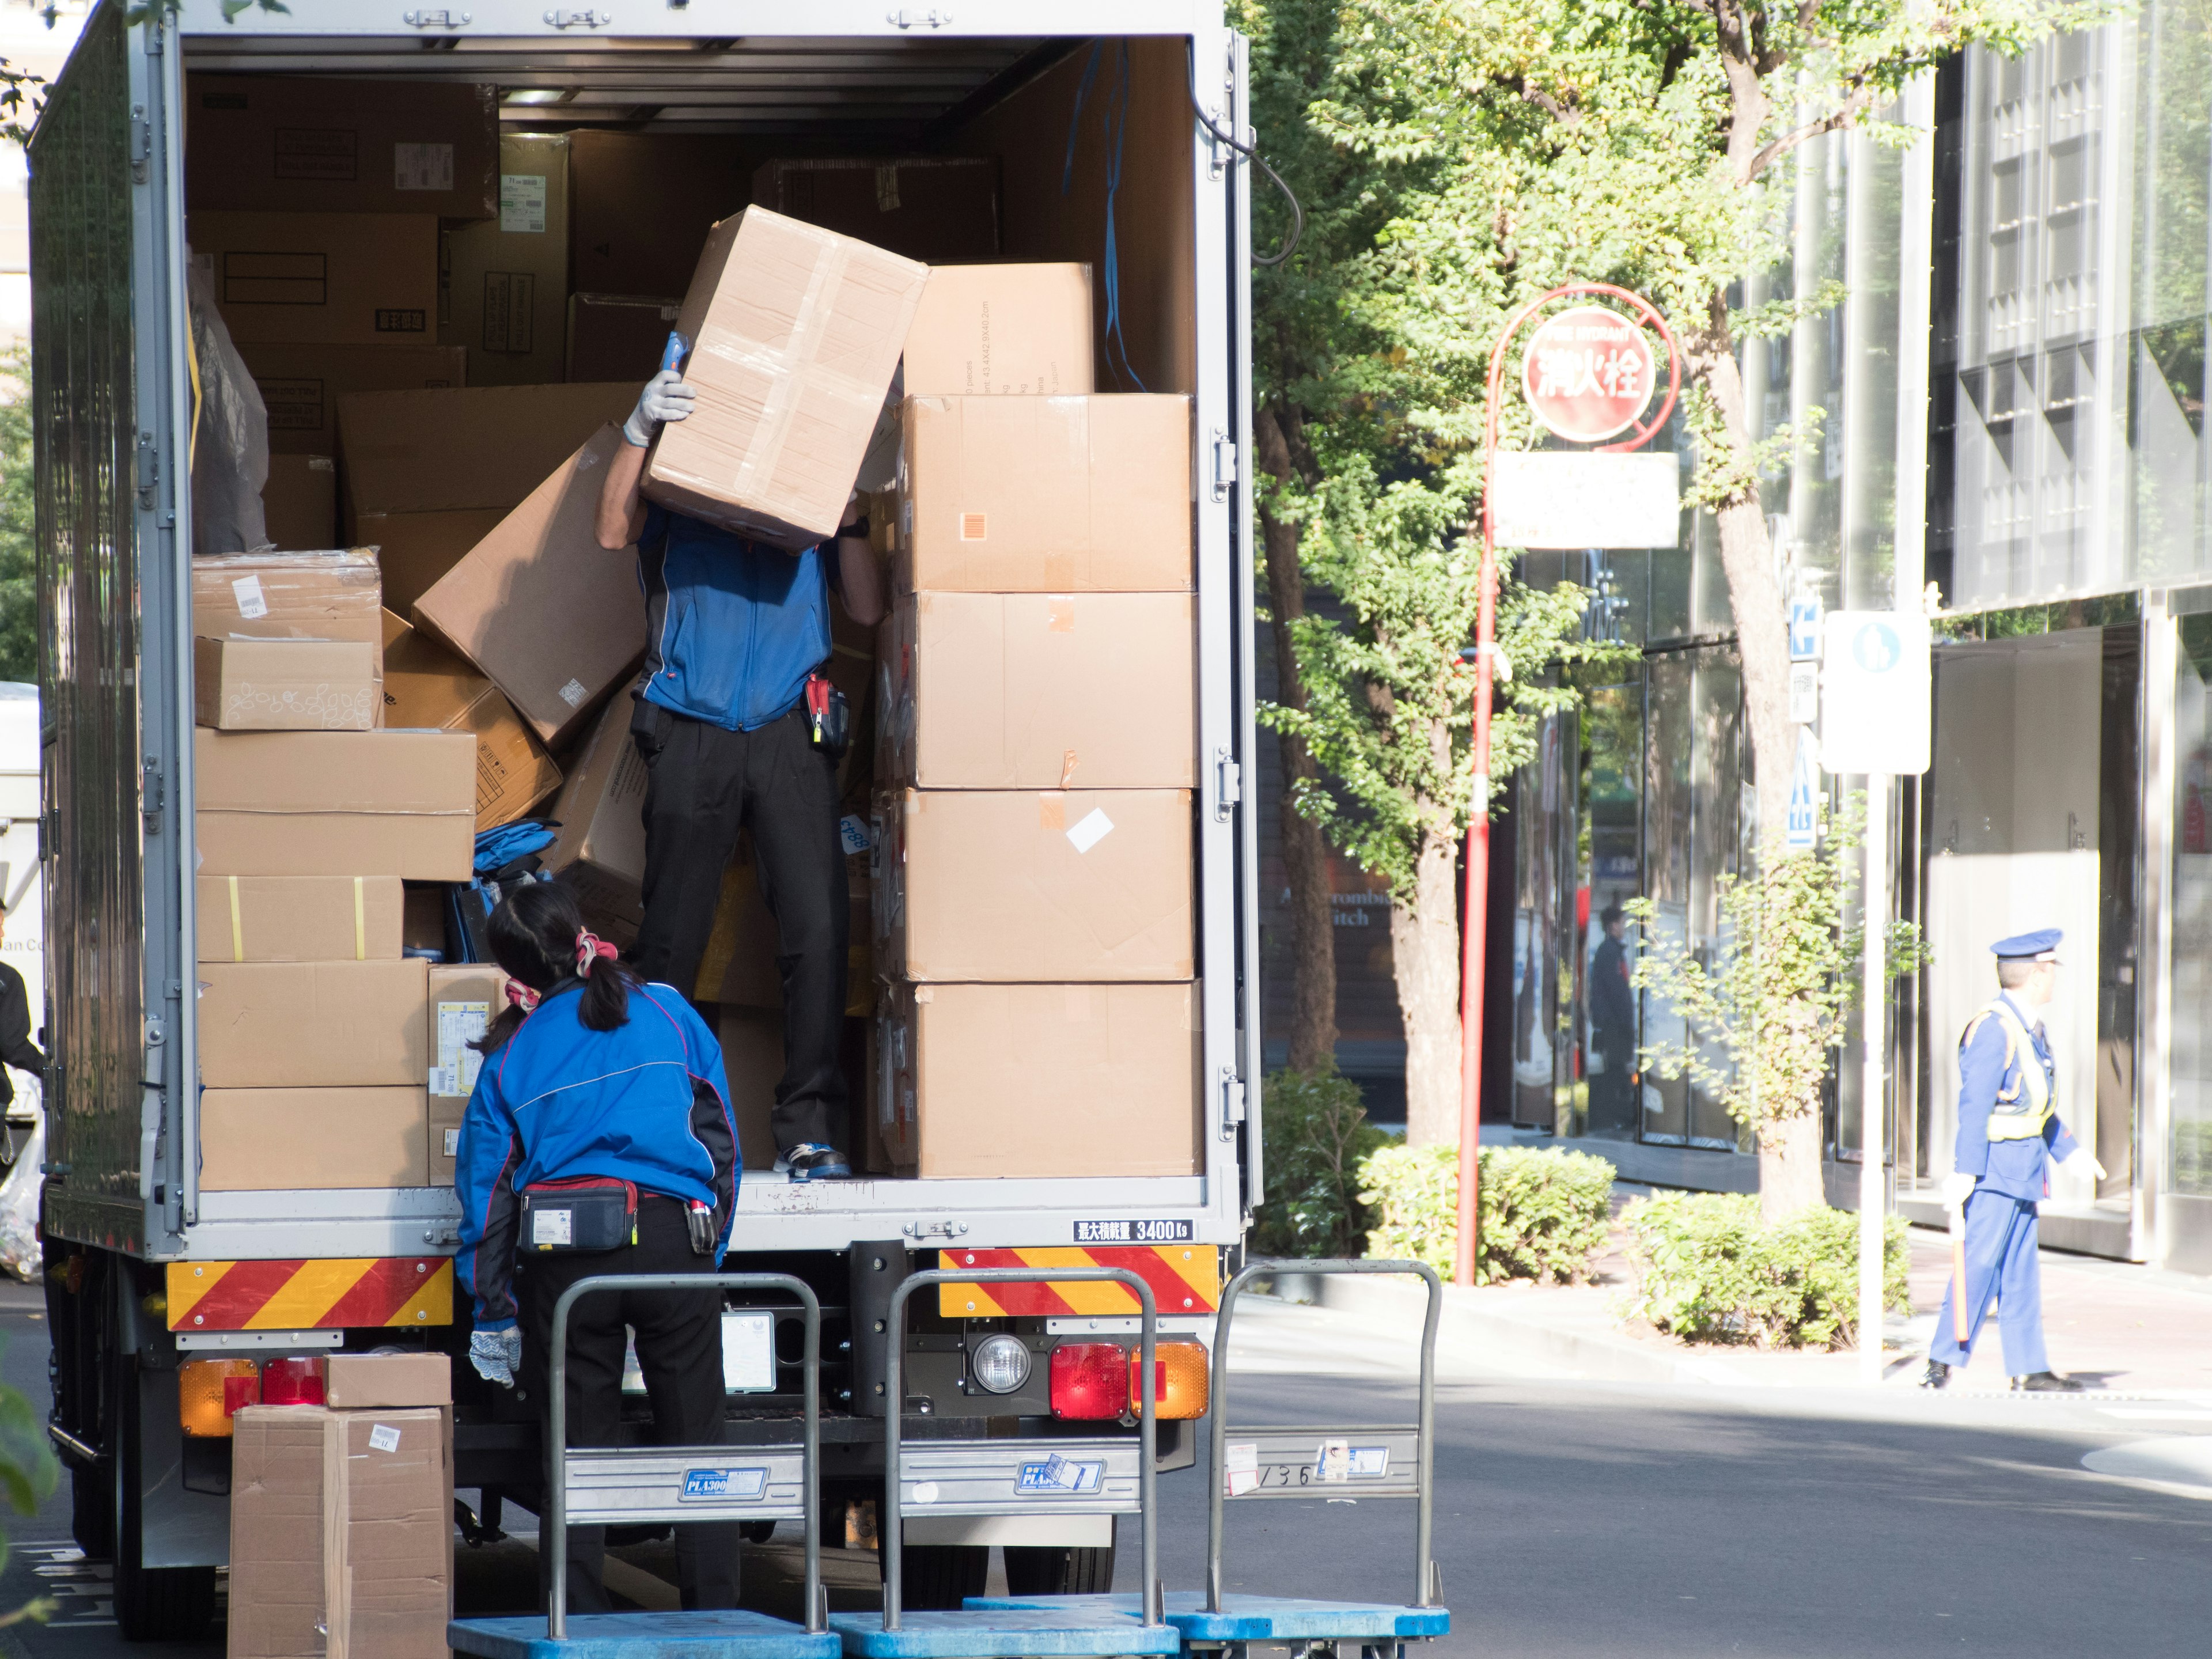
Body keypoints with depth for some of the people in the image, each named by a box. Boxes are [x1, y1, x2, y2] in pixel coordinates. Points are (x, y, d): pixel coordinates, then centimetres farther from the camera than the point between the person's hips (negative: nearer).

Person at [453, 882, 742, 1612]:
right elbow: (722, 1139, 10)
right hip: (674, 1237, 0)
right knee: (694, 1441, 6)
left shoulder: (512, 1055, 9)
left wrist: (494, 1316, 15)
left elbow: (486, 1188, 10)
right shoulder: (668, 1014, 8)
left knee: (576, 1449, 7)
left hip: (564, 1257, 0)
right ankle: (714, 1617, 3)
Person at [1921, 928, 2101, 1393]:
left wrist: (2067, 1150, 27)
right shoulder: (1993, 1029, -16)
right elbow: (1974, 1105, -19)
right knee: (1980, 1264, -10)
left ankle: (2030, 1370, 13)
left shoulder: (2030, 1028, 15)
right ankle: (1942, 1364, -6)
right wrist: (1964, 1171, -22)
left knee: (2021, 1272, 11)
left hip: (2023, 1170, 10)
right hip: (1996, 1166, -10)